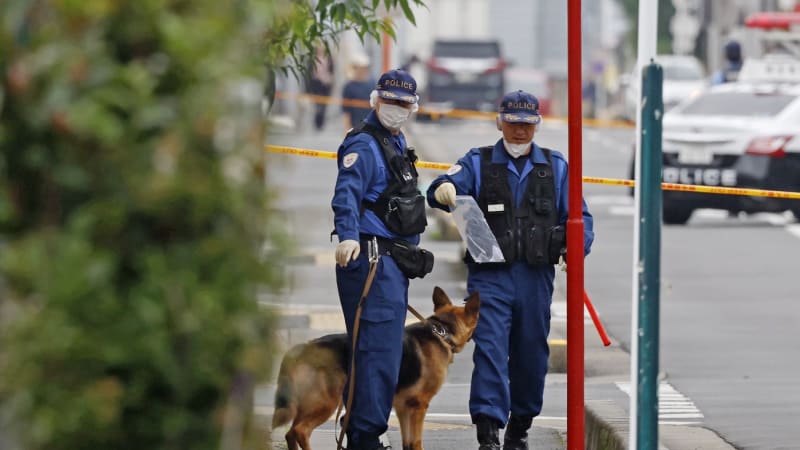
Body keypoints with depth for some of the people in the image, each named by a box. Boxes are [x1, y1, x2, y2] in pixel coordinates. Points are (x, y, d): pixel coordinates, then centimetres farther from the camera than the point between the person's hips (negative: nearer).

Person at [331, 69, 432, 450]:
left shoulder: (396, 143, 20)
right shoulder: (364, 145, -11)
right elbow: (346, 194, -26)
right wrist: (348, 236, -41)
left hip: (393, 261, 10)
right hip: (372, 258, -10)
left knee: (378, 350, 13)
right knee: (380, 349, -15)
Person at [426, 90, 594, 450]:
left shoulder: (555, 167, 13)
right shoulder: (478, 163, 8)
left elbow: (577, 216, 11)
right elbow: (441, 191, -8)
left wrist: (576, 246, -10)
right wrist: (444, 190, -33)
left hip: (537, 277, 2)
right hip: (489, 275, -2)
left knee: (531, 354, 8)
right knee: (490, 350, -13)